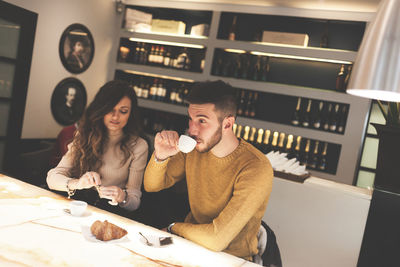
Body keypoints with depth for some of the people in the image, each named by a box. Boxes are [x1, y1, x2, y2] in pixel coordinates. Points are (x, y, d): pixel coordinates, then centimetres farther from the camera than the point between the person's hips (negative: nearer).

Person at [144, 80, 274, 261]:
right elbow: (152, 185, 2)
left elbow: (216, 239, -28)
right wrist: (160, 156, -19)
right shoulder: (194, 146, -8)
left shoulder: (256, 168, -28)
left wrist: (174, 227, -10)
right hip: (189, 239, 5)